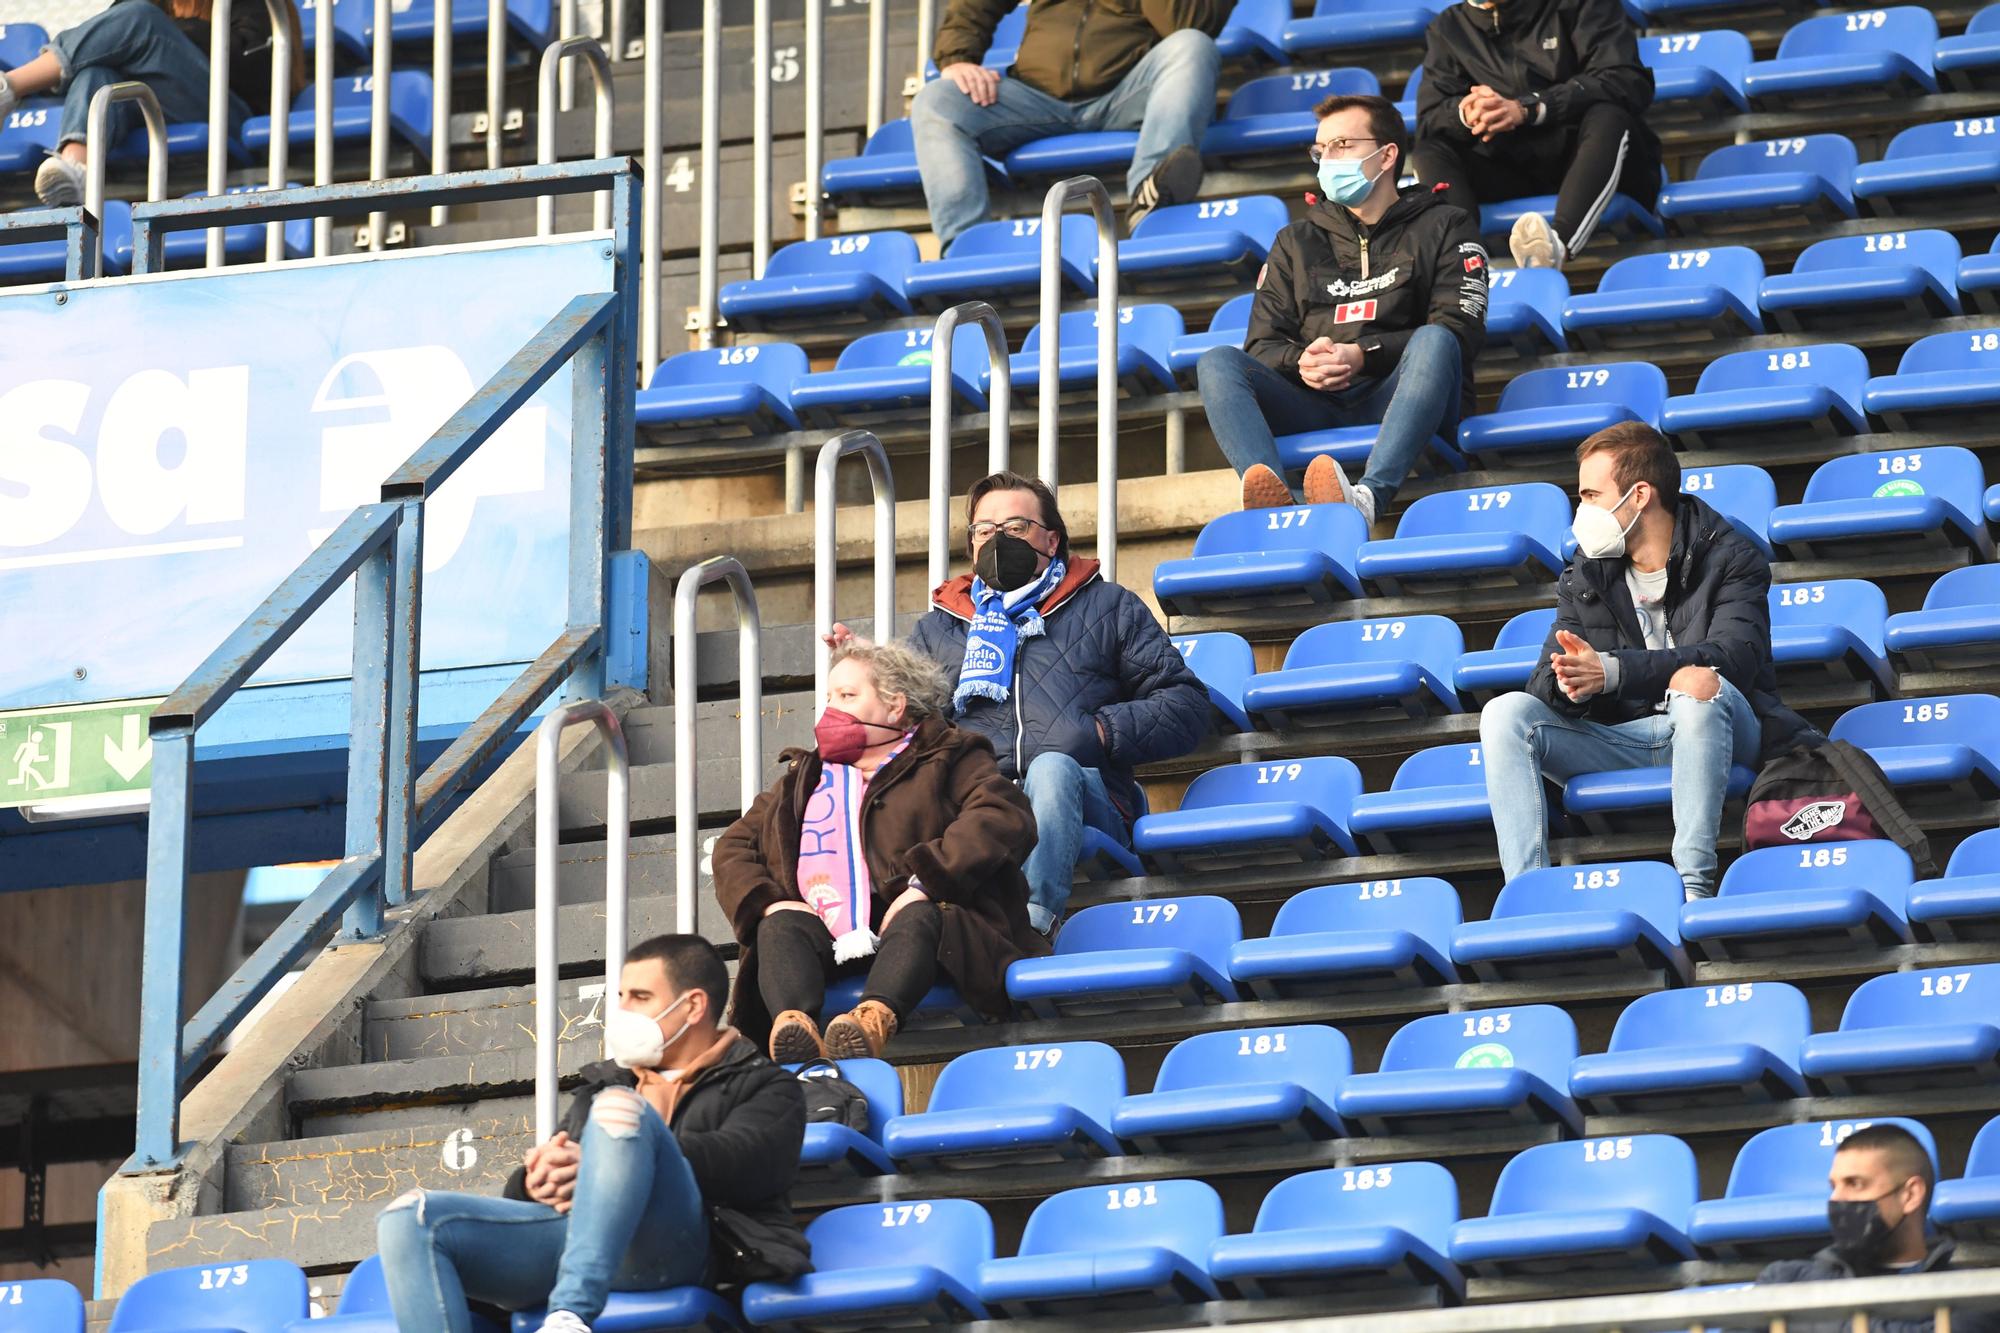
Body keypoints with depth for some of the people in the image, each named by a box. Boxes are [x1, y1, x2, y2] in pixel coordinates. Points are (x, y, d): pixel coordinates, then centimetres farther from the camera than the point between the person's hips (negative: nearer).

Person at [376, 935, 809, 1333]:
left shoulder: (762, 1085, 23)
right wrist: (536, 1180, 1)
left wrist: (593, 1166, -10)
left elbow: (740, 1162, -1)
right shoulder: (601, 1086, 41)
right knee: (409, 1219, -20)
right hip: (564, 1231, 5)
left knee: (619, 1107, -34)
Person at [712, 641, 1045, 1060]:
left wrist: (924, 881, -18)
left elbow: (1006, 818, -4)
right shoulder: (803, 780, 32)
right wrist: (765, 901, 0)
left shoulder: (948, 757, 16)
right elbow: (734, 845, 23)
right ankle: (794, 1023, -57)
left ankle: (873, 1020, -65)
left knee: (919, 916, -36)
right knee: (780, 926, -27)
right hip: (831, 952, 4)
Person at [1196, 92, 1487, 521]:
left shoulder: (1443, 228, 16)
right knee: (1218, 363, -21)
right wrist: (1299, 361, -9)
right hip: (1315, 409, 3)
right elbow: (1262, 345, 16)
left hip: (1395, 403, -3)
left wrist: (1363, 356, -13)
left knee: (1433, 342, -34)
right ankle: (1277, 502, -50)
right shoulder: (1296, 242, 27)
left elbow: (1459, 331, 0)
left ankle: (1368, 496, -57)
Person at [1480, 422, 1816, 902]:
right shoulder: (1584, 575, 11)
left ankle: (1694, 881, -41)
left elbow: (1733, 658, -22)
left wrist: (1611, 671, -32)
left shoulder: (1729, 559, -4)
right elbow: (1545, 682, 2)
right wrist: (1566, 683, -26)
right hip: (1620, 739, 5)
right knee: (1507, 713, -16)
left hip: (1711, 725, -5)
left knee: (1698, 683, -38)